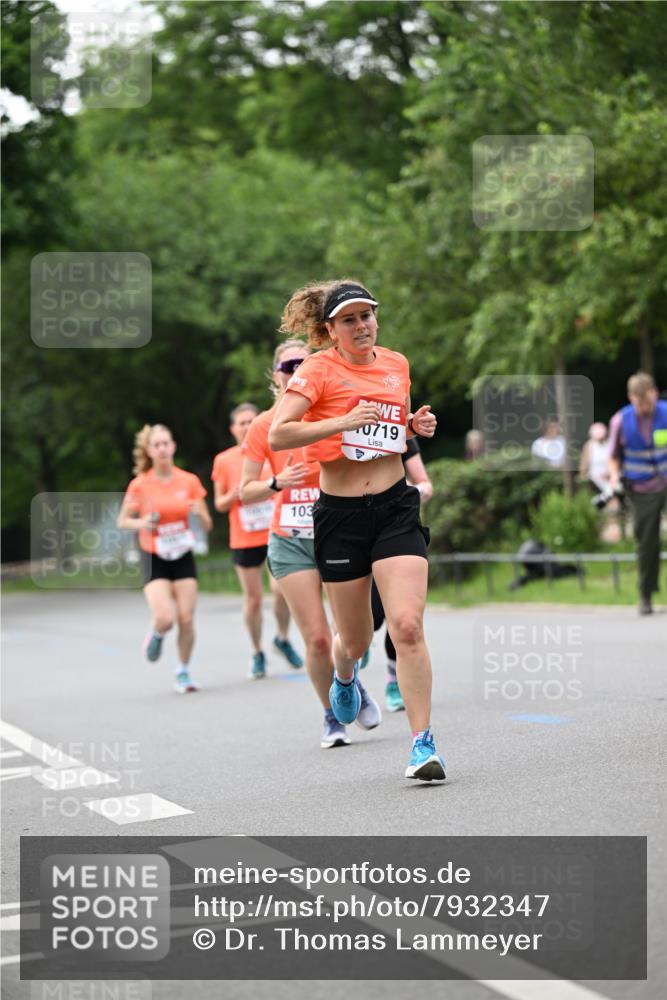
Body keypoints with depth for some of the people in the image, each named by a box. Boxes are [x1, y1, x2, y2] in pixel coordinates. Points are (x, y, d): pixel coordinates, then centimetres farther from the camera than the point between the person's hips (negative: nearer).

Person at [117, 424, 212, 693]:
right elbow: (123, 521, 2)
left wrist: (199, 513, -20)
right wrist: (141, 523, -18)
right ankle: (156, 635, 21)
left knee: (186, 619, -4)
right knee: (165, 618, -17)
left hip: (183, 557, 2)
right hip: (154, 559, -2)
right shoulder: (140, 485, -7)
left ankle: (183, 673, 16)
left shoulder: (189, 481, -2)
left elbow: (207, 526, 2)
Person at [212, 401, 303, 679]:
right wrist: (235, 495, -13)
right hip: (243, 539, 0)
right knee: (253, 599, 3)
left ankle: (283, 639, 13)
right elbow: (220, 504, 8)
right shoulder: (224, 460, 2)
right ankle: (257, 653, 21)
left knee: (281, 589, -14)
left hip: (276, 534, 0)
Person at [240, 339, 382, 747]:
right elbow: (245, 492, 2)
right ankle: (332, 718, 15)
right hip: (291, 541, -1)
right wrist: (278, 482, -17)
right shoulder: (264, 426, -1)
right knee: (317, 638, -6)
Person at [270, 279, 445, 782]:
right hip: (339, 514, -2)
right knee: (355, 640, 10)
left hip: (396, 508, 2)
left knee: (408, 626, -15)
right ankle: (345, 678, 47)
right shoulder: (319, 369, -5)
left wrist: (415, 425, 6)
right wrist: (342, 421, -25)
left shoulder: (397, 363, 10)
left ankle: (423, 742, -8)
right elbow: (277, 435, -17)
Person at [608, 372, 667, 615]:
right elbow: (614, 455, 10)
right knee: (646, 542, 2)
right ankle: (645, 595, 17)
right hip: (642, 491, 0)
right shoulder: (620, 421, -2)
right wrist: (615, 475, -8)